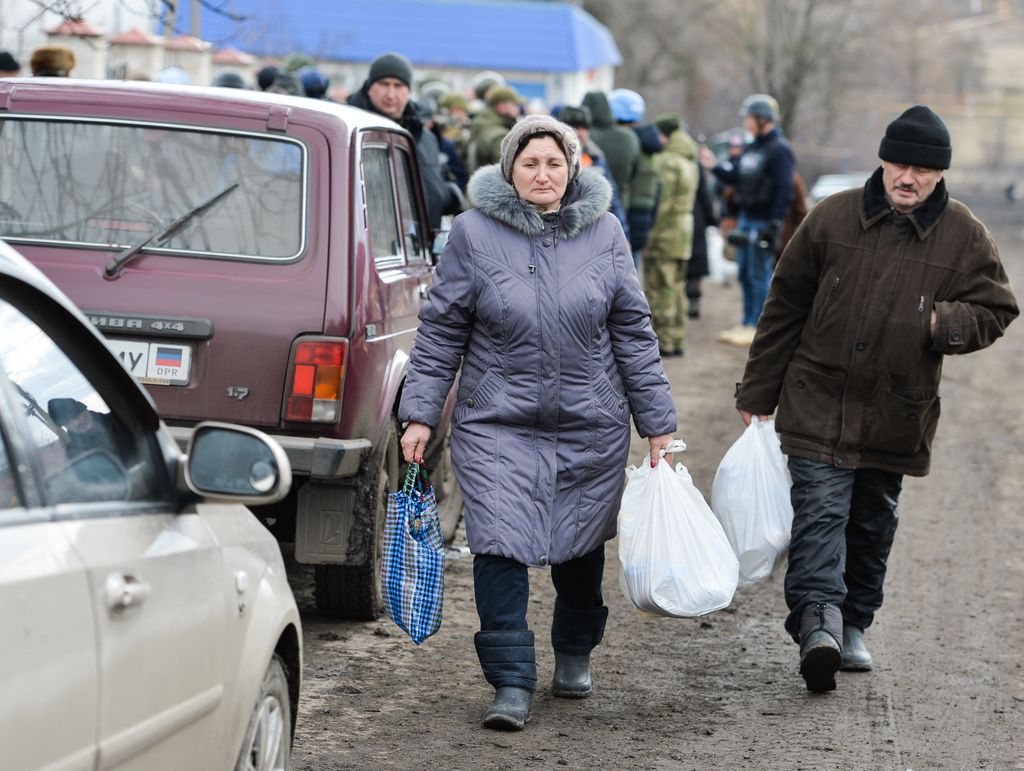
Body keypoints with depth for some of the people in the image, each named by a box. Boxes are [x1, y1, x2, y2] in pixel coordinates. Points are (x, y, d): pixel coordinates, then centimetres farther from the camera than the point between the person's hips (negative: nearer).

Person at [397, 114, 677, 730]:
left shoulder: (603, 233, 1)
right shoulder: (474, 233, -4)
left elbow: (633, 332, 5)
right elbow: (441, 332, 1)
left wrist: (657, 422, 4)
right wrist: (420, 413, -3)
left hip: (590, 426, 2)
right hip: (498, 424, -2)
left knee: (581, 544, 15)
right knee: (501, 545, -12)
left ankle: (575, 653, 38)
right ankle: (512, 681, -7)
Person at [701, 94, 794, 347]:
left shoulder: (779, 150, -12)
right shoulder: (752, 148, 15)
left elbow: (784, 191, -18)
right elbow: (735, 177, 19)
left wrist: (774, 224, -21)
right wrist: (714, 167, 4)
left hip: (764, 221, -9)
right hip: (746, 219, 9)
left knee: (759, 276, -6)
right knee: (746, 275, 12)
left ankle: (756, 328, -3)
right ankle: (747, 323, 19)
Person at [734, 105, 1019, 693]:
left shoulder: (963, 236, -2)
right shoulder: (832, 219, -3)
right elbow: (785, 307, 4)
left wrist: (946, 323, -19)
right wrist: (758, 393, 6)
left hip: (898, 417, 2)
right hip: (818, 404, -2)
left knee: (874, 523, 12)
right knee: (821, 511, -14)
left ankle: (853, 625, 26)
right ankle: (818, 621, -24)